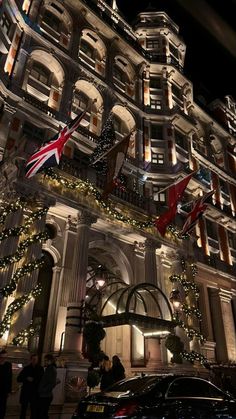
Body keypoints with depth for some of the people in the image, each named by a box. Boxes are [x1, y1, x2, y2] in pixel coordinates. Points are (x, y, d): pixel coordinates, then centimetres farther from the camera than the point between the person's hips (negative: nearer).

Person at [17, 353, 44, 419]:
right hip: (25, 392, 1)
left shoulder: (40, 369, 1)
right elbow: (18, 379, 1)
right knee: (23, 410, 6)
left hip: (35, 393, 0)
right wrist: (26, 378, -13)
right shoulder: (26, 368, 2)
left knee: (34, 410, 1)